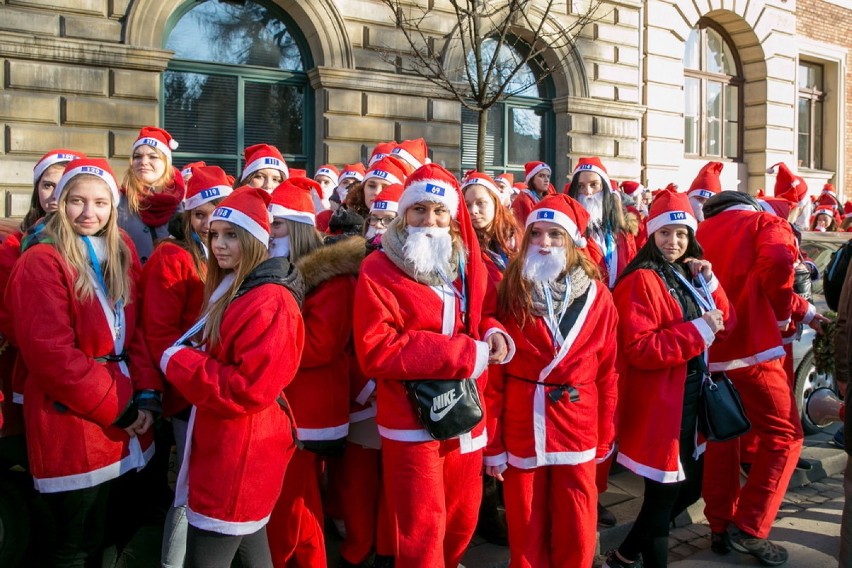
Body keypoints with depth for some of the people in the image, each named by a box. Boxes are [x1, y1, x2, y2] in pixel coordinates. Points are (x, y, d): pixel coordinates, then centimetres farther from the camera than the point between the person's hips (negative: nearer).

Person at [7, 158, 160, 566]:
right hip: (70, 425, -6)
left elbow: (138, 331, 8)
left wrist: (147, 395, -5)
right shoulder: (41, 263, -11)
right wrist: (117, 407, -15)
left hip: (121, 421, 6)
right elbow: (49, 352, -18)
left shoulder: (121, 254, 10)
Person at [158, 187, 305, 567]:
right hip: (224, 447, 10)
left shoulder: (271, 302, -21)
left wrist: (177, 363, -17)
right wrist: (182, 359, 0)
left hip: (240, 454, -10)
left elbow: (251, 389, -27)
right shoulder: (228, 291, 12)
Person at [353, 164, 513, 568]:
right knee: (422, 533, 2)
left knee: (462, 522, 20)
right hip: (411, 421, -6)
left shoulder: (469, 265, 7)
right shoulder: (379, 271, -11)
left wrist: (493, 333, -6)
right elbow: (375, 352, -19)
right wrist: (461, 353, -22)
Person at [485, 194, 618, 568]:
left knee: (576, 535, 12)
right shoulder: (509, 293, -5)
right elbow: (493, 374, -5)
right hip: (522, 432, -1)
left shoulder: (597, 297, -1)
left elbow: (607, 373, 3)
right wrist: (492, 443, -5)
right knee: (526, 533, 13)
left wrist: (605, 438, 4)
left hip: (577, 432, 1)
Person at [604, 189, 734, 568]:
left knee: (692, 485, 18)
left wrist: (709, 281, -1)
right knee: (664, 493, 1)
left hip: (692, 396, 9)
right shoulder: (641, 281, -14)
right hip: (660, 402, -9)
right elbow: (638, 349, -23)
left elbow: (725, 325, 11)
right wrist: (698, 330, -23)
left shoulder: (689, 275, 11)